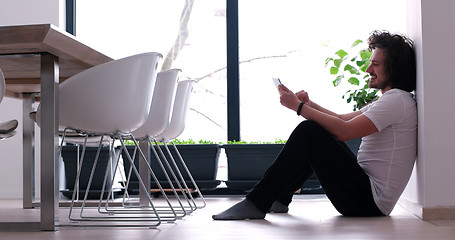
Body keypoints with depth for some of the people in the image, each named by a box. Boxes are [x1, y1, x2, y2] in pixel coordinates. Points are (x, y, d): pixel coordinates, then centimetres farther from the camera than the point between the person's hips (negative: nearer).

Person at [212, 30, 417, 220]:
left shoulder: (396, 99, -13)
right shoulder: (389, 100, 20)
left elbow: (343, 131, -22)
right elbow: (344, 119, 22)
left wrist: (299, 106, -15)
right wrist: (310, 105, 6)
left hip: (370, 201, -10)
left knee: (308, 131, -18)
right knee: (314, 130, 18)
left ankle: (256, 204, -16)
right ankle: (280, 199, 15)